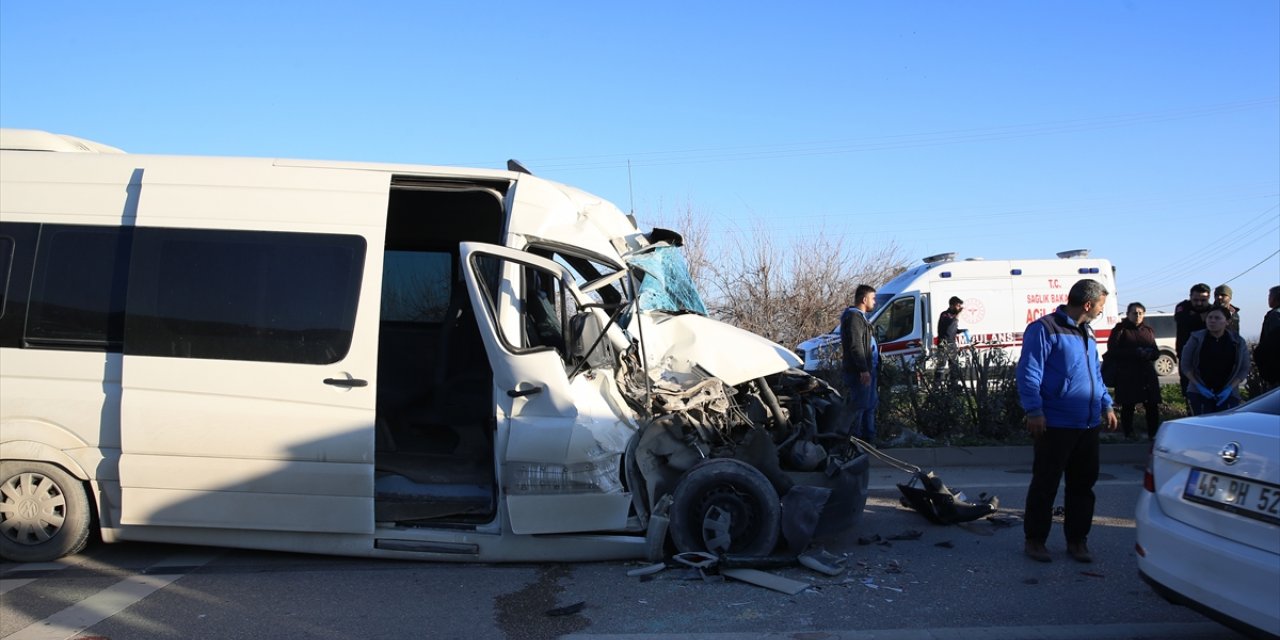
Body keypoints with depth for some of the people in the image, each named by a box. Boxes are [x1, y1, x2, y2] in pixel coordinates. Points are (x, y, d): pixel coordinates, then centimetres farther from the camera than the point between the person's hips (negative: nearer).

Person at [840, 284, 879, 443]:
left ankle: (869, 438, 26)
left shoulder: (859, 316, 20)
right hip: (860, 371, -11)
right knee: (859, 406, -7)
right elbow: (855, 346, -23)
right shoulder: (853, 317, -15)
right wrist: (863, 370, -26)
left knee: (870, 404, 17)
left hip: (867, 369, 11)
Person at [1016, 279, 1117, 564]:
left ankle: (1077, 540, 24)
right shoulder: (1044, 329, -10)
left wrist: (1106, 404, 21)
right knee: (1045, 485, 0)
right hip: (1055, 425, -8)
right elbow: (1029, 374, -14)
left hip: (1088, 425, 8)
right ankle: (1034, 540, 12)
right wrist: (1034, 411, -20)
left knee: (1083, 484, 12)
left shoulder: (1087, 333, 17)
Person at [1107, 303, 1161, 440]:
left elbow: (1156, 351, 18)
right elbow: (1113, 351, -9)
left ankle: (1153, 434, 11)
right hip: (1127, 375, -4)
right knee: (1128, 406, -1)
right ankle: (1128, 435, 8)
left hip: (1148, 374, 4)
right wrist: (1135, 353, -17)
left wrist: (1150, 353, -7)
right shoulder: (1120, 329, 1)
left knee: (1152, 405, 1)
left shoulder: (1148, 330, 17)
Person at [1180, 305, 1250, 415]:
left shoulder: (1238, 342, 5)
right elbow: (1185, 365, 2)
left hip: (1228, 394, 1)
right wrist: (1199, 386, -8)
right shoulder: (1196, 339, 1)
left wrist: (1230, 388, -7)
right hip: (1199, 393, -1)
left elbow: (1244, 369, 5)